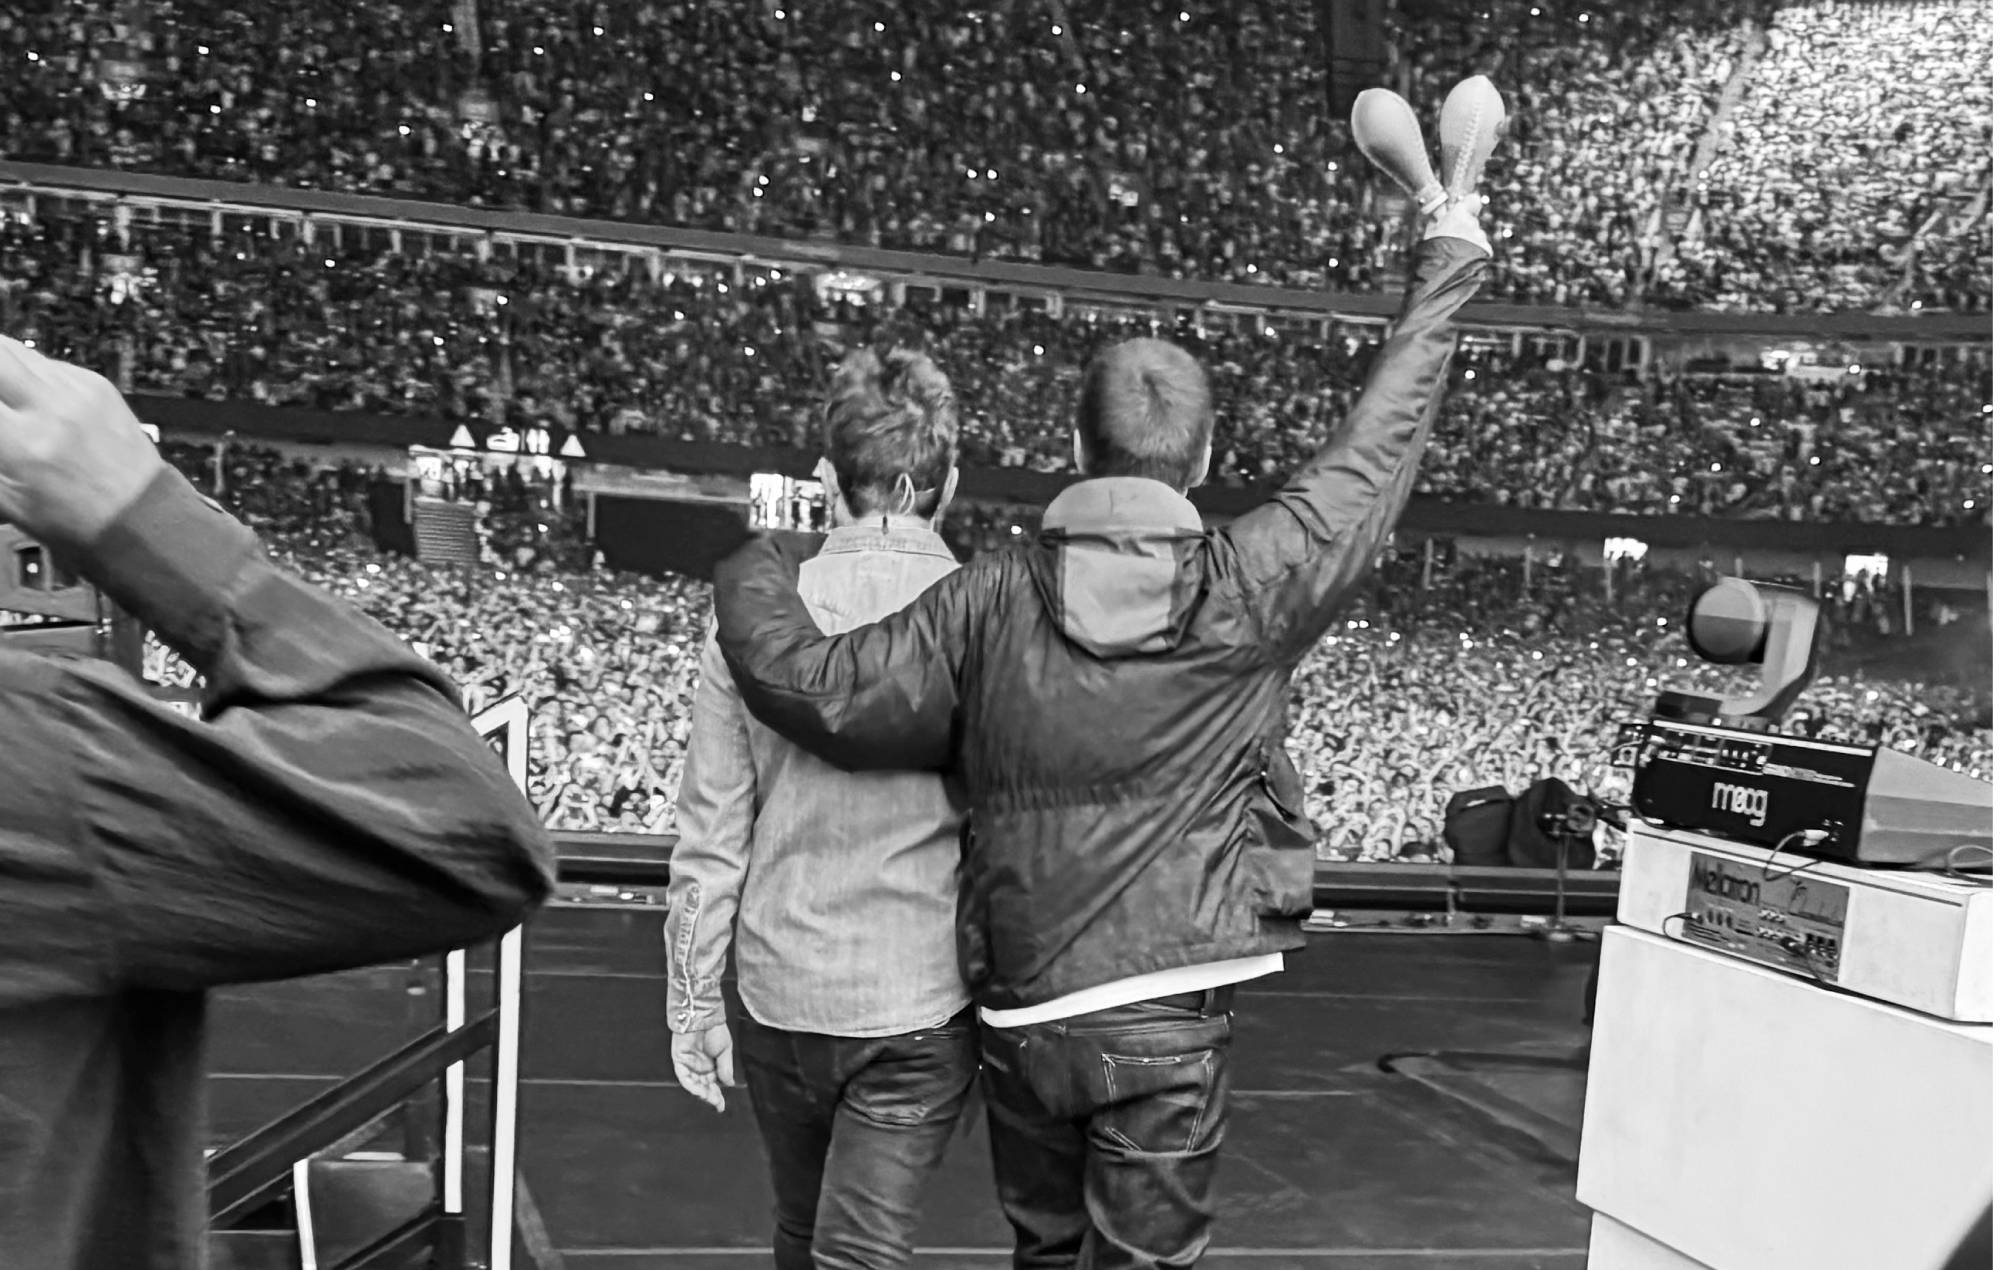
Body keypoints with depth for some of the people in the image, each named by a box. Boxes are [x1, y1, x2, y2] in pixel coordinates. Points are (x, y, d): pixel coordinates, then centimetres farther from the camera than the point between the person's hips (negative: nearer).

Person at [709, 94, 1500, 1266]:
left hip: (1020, 1012, 2)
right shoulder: (1251, 591, -8)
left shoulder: (988, 603, -8)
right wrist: (1448, 268, 14)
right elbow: (1375, 452, 2)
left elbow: (816, 690, -9)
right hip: (1168, 1017, -1)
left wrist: (756, 573, 11)